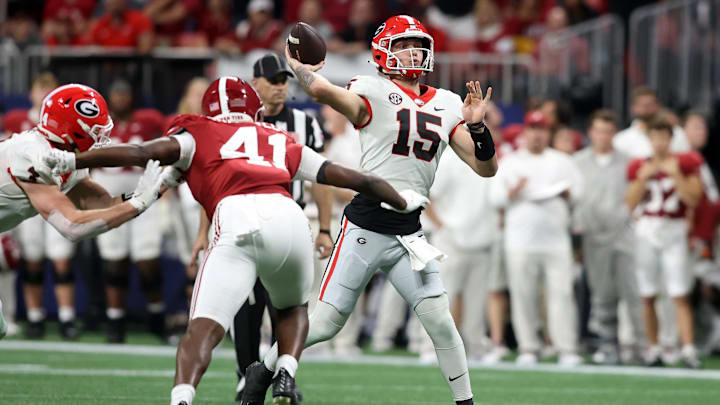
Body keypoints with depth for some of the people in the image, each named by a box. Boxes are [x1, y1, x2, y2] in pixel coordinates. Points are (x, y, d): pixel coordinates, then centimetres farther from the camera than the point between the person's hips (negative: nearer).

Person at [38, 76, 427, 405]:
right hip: (289, 218, 3)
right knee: (292, 308, 32)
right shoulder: (283, 143, 34)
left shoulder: (197, 136, 26)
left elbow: (141, 153, 10)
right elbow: (356, 179, 38)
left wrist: (71, 160, 12)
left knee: (203, 329, -8)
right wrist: (402, 202, 55)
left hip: (238, 222, -3)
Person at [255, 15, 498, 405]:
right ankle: (263, 371, 22)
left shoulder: (447, 106, 10)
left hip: (408, 234, 4)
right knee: (324, 324, -1)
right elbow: (321, 89, -27)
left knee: (441, 323, -5)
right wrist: (296, 63, -12)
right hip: (364, 229, -4)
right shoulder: (373, 94, -7)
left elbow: (486, 168, 8)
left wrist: (476, 126, -7)